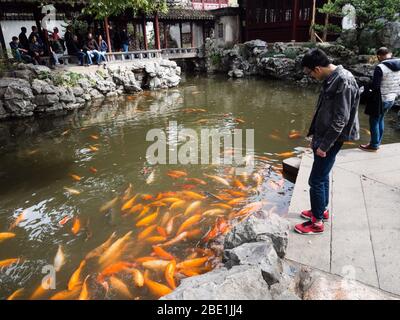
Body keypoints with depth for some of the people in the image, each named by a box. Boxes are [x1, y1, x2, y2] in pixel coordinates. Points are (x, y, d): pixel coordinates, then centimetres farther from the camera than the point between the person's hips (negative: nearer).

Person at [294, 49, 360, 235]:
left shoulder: (343, 82, -21)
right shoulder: (331, 79, 7)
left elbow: (340, 120, -23)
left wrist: (324, 145, -19)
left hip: (331, 140, -9)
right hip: (323, 138, 9)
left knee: (316, 180, -2)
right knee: (323, 176, 20)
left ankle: (317, 222, 12)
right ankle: (322, 210, 37)